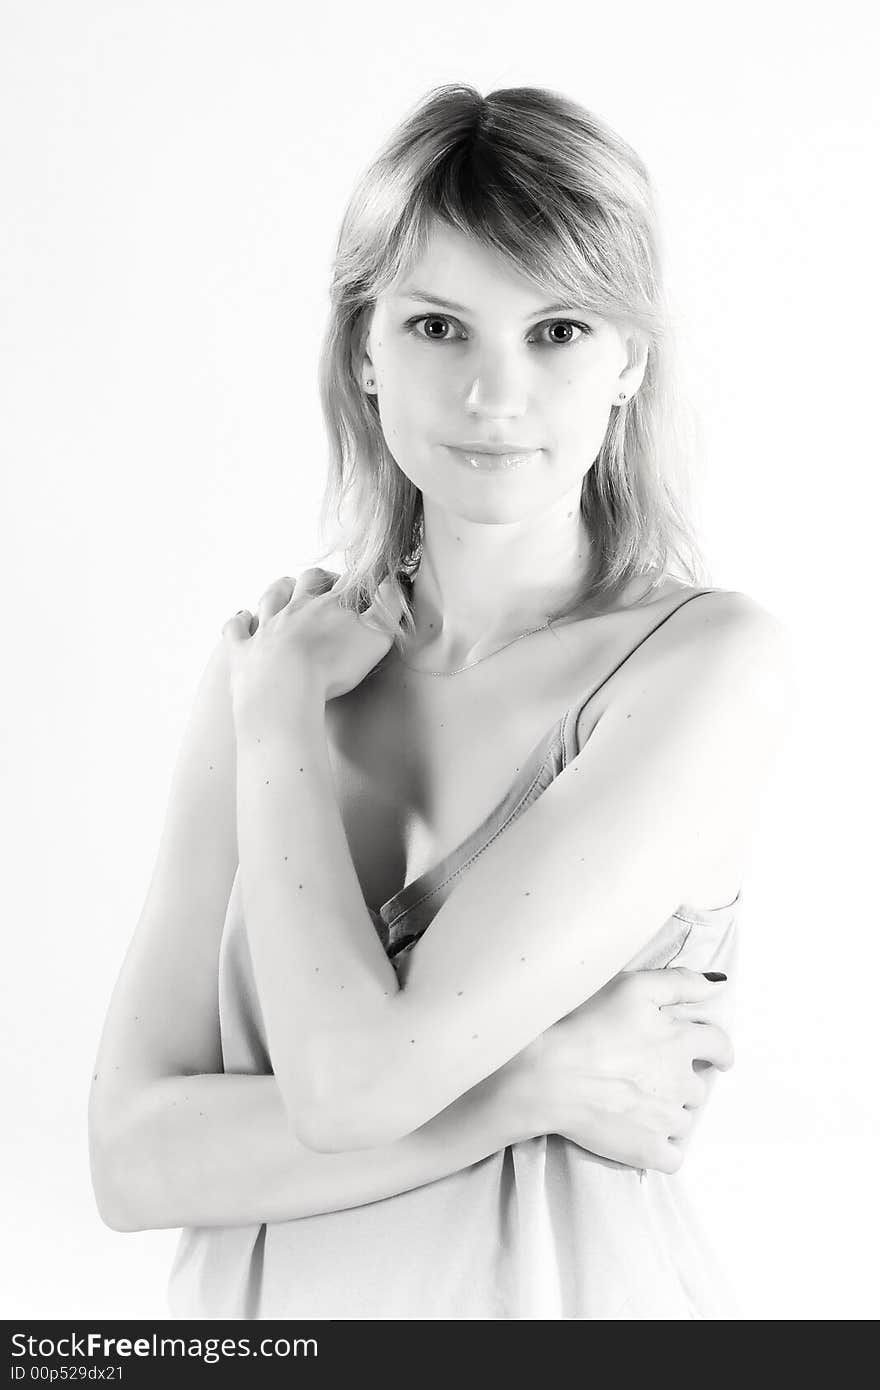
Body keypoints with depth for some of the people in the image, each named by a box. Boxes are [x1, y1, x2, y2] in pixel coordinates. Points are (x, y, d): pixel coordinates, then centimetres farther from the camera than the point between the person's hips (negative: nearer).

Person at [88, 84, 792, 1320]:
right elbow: (133, 1158, -13)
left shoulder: (710, 658, -17)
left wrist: (282, 711, -14)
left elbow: (358, 1077, -24)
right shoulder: (262, 666, -7)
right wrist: (534, 1084, -21)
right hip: (267, 1304, 3)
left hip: (565, 1288, -2)